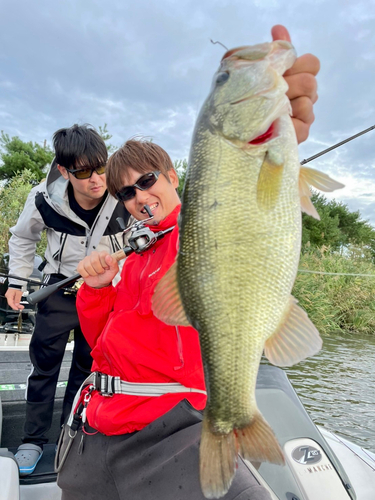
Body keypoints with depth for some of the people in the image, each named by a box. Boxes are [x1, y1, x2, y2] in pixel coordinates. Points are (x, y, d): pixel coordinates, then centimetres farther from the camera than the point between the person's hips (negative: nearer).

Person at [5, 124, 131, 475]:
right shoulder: (44, 198, -20)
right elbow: (22, 238, 2)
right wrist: (17, 281, -3)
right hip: (60, 287, 0)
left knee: (87, 365, 12)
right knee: (44, 361, 5)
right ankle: (34, 439, 26)